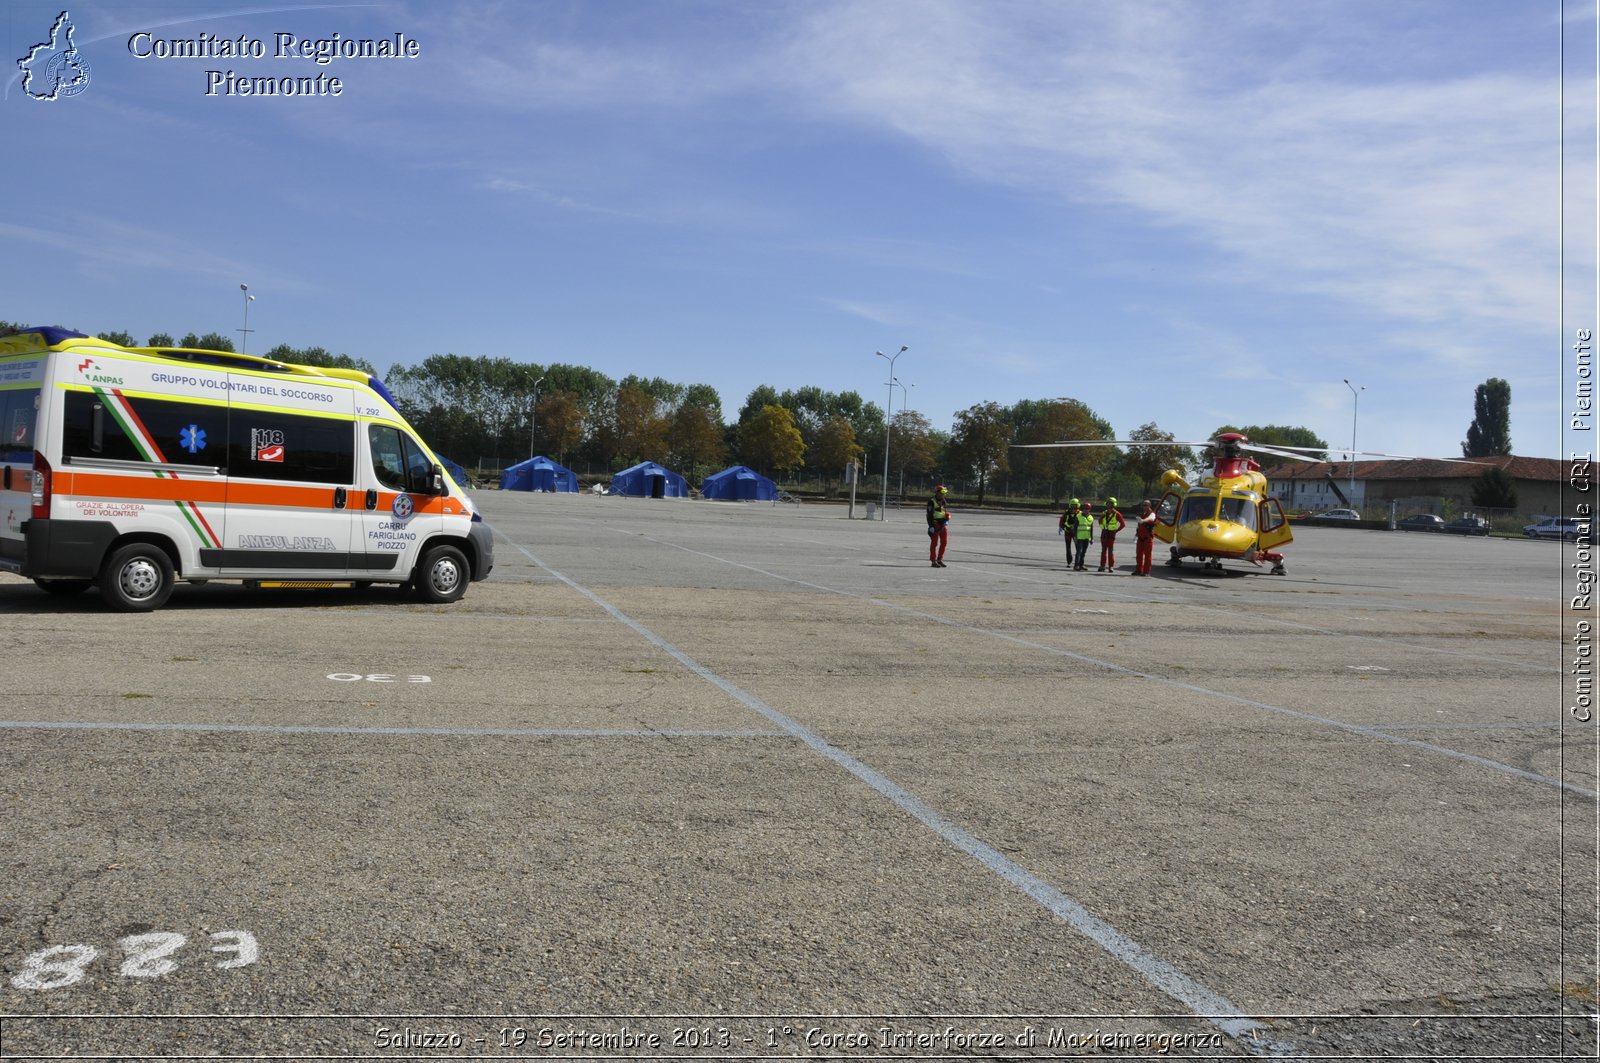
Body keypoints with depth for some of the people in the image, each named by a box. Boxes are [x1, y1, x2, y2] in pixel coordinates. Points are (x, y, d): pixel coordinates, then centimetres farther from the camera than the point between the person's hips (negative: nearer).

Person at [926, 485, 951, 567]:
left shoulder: (944, 502, 14)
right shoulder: (932, 502, -8)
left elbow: (947, 513, 20)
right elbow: (929, 514, -12)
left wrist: (946, 521, 0)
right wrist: (931, 526, -19)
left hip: (943, 524, 7)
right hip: (935, 524, -7)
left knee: (944, 542, 7)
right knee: (934, 543, -2)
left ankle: (940, 559, 18)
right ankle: (933, 561, 2)